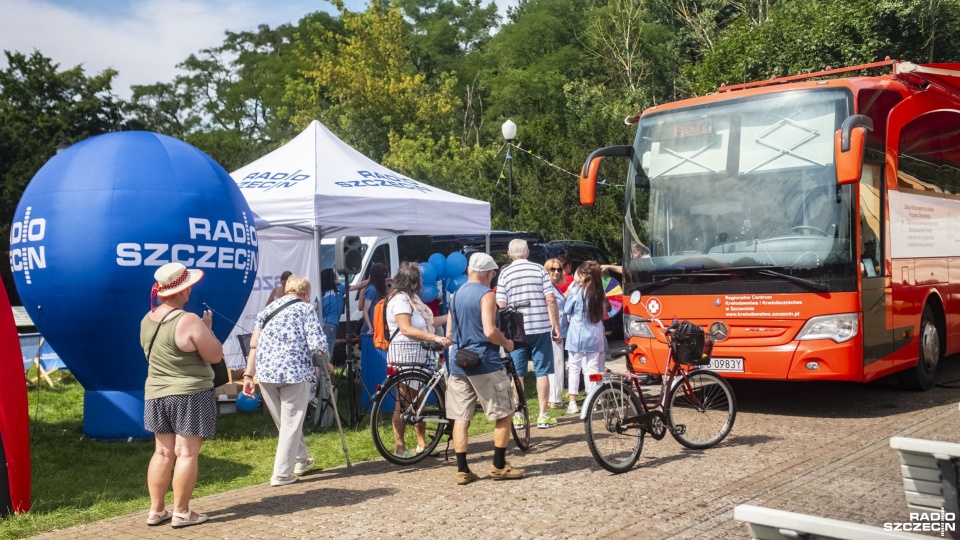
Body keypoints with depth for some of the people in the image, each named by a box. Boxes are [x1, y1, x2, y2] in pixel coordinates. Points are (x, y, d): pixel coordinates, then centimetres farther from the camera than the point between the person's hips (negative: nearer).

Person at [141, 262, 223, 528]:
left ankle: (156, 510, 18)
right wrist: (207, 327, -1)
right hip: (190, 395, -7)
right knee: (187, 453, -1)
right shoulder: (189, 321, -19)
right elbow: (216, 355, -14)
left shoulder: (148, 320, 5)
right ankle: (181, 512, 3)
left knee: (163, 452, 13)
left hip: (156, 394, 7)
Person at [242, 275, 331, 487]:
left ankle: (301, 460, 36)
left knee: (284, 422, 20)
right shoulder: (306, 309, 3)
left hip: (265, 372, 5)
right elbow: (317, 345, -8)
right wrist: (325, 363, 9)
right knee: (291, 423, 4)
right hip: (295, 372, -5)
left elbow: (254, 344, 11)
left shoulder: (267, 309, 18)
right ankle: (281, 473, 4)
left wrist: (248, 375, 11)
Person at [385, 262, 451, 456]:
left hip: (417, 355, 10)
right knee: (404, 403, -5)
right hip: (404, 355, -10)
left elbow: (427, 323, 14)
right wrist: (435, 337, -29)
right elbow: (406, 329, -23)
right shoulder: (400, 299, -13)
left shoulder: (410, 298, 18)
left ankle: (422, 444, 19)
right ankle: (400, 447, 2)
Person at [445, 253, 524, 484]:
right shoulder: (486, 294, -10)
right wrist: (507, 344, -3)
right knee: (504, 414, 7)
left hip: (458, 364, 7)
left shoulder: (456, 295, 13)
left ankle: (462, 470, 7)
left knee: (461, 418, 7)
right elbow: (489, 331, -20)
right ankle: (499, 466, 9)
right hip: (485, 363, -7)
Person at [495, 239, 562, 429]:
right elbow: (551, 300, -5)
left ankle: (517, 416, 11)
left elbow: (500, 305, -5)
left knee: (517, 374, 9)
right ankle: (543, 416, 9)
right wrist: (556, 327, 1)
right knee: (542, 372, 7)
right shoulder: (539, 269, 0)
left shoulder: (505, 273, 0)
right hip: (541, 328, 0)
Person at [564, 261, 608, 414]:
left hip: (577, 335, -4)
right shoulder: (600, 293, 2)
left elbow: (567, 309, 2)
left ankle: (573, 403, 1)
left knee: (574, 368, 3)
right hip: (595, 335, 4)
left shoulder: (576, 290, -10)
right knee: (593, 368, 7)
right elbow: (603, 312, 13)